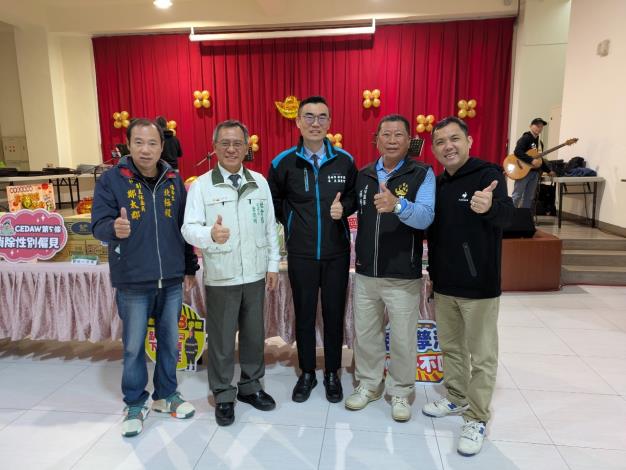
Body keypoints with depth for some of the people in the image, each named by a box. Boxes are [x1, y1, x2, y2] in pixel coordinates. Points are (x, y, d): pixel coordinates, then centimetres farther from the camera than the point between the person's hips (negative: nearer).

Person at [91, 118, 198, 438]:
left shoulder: (173, 180, 4)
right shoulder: (111, 179, -6)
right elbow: (98, 225, -11)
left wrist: (190, 267, 10)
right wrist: (114, 228, -35)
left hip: (171, 279, 3)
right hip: (132, 282, -3)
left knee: (170, 341, 15)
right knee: (133, 346, 9)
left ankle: (166, 395, 34)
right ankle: (135, 404, 29)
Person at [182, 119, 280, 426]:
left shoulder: (259, 182, 6)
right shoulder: (201, 185, -5)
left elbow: (270, 226, 9)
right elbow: (189, 228, -13)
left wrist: (273, 263, 6)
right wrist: (210, 234, -35)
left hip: (255, 274, 4)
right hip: (221, 277, -3)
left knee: (254, 333, 16)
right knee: (221, 338, 9)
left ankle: (250, 386, 36)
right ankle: (223, 395, 28)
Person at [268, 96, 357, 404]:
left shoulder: (344, 160, -2)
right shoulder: (283, 162, -3)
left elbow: (354, 197, 9)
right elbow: (273, 201, 10)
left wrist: (344, 208, -11)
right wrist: (291, 224, 4)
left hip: (336, 253, 1)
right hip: (301, 255, 0)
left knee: (334, 314, 11)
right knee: (304, 315, 11)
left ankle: (332, 374, 31)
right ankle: (307, 373, 31)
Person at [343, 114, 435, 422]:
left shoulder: (423, 174, -8)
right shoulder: (364, 175, 6)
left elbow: (425, 217, -25)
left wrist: (397, 205, -42)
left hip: (403, 275, -4)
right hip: (365, 271, 4)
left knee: (403, 338, 9)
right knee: (365, 333, 16)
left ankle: (400, 392, 31)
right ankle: (368, 384, 36)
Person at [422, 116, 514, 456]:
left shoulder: (488, 175, -12)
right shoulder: (438, 184, 7)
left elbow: (505, 214, -32)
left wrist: (490, 207, -54)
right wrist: (432, 274, 14)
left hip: (479, 286, -6)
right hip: (444, 285, 6)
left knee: (482, 356, 7)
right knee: (450, 346, 19)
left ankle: (477, 419, 22)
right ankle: (456, 399, 38)